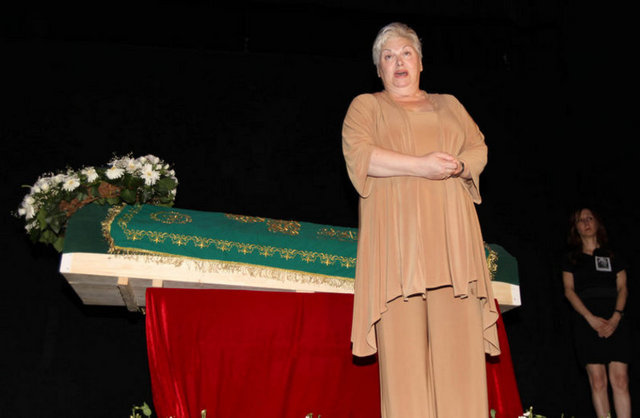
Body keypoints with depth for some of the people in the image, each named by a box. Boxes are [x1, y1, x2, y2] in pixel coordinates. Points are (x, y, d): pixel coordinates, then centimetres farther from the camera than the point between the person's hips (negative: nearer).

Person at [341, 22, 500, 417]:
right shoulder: (366, 106, 17)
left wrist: (455, 166, -8)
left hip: (450, 236, 3)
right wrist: (420, 165, -12)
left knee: (459, 338, -8)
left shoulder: (448, 104, 28)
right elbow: (359, 154, -2)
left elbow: (479, 148, 16)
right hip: (396, 235, -2)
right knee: (403, 341, -12)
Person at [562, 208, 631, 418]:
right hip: (586, 322, -1)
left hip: (615, 321, 1)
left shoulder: (613, 257, 17)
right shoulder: (571, 259, 13)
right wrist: (591, 318, -11)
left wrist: (616, 317, -9)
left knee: (620, 379, -8)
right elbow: (569, 291, 3)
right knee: (597, 381, -6)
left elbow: (622, 288, 8)